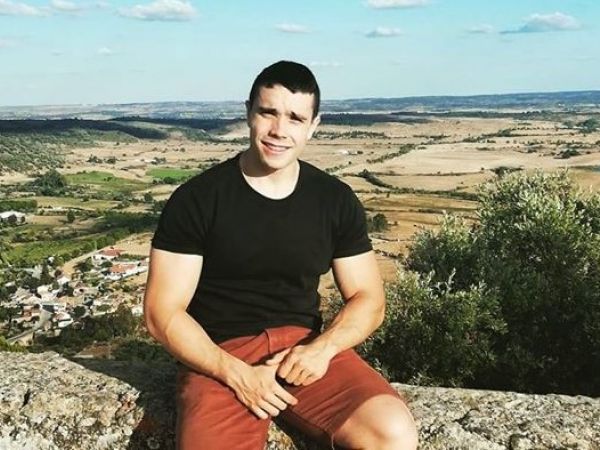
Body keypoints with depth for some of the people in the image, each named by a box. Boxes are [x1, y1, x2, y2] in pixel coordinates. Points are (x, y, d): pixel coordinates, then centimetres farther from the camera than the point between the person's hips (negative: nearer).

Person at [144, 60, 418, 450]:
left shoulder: (336, 200, 3)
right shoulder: (196, 199, -6)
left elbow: (368, 299, 7)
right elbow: (163, 313, -5)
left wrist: (322, 347, -13)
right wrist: (237, 374, -17)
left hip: (304, 347, 3)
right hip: (220, 357, -2)